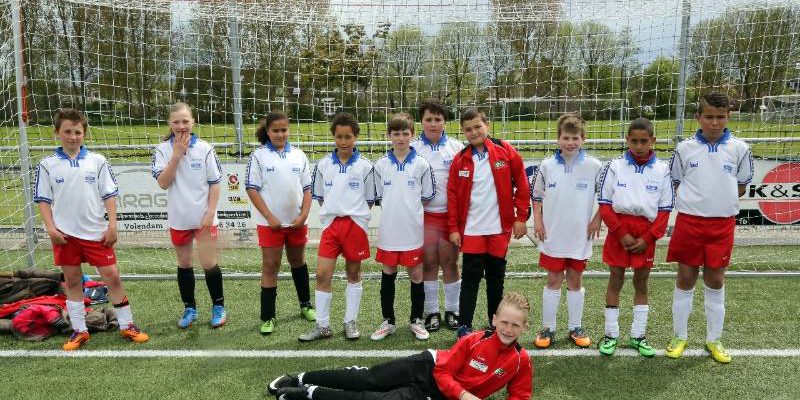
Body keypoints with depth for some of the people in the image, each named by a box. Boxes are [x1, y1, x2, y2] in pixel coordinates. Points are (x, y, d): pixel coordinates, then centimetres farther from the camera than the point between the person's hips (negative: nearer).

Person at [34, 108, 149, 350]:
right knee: (72, 281, 10)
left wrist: (112, 225, -4)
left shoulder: (97, 161, 2)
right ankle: (79, 331, 22)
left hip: (96, 232, -1)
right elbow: (43, 200, 4)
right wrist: (51, 228, -6)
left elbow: (109, 195, 2)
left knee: (112, 276, 0)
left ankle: (127, 326, 11)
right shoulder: (47, 165, 2)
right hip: (65, 234, 1)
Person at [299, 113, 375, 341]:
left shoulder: (364, 166, -3)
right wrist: (331, 213, 4)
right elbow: (319, 196, 13)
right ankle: (322, 325, 9)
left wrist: (355, 216, -2)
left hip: (355, 224, -2)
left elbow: (370, 199, 4)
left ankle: (351, 322, 22)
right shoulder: (323, 165, 4)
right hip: (331, 224, 2)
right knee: (322, 274, -2)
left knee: (353, 273, 9)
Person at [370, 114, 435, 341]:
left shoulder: (421, 165, -2)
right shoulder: (380, 165, 3)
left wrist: (407, 208, 2)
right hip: (388, 231, 2)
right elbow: (379, 197, 10)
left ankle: (416, 320, 23)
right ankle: (388, 321, 23)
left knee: (416, 274, 7)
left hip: (412, 231, -1)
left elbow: (427, 197, 4)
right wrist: (395, 209, 3)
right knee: (388, 274, 10)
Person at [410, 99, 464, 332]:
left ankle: (452, 311, 20)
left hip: (451, 214, 0)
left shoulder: (456, 147, 5)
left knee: (450, 263, 5)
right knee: (428, 263, 5)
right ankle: (432, 312, 18)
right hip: (424, 214, 0)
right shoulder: (413, 150, 4)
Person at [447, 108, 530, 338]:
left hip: (500, 228, 0)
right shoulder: (460, 160, 0)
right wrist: (453, 228, -2)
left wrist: (521, 217, -2)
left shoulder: (506, 152, -2)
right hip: (471, 230, 0)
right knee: (470, 278, 2)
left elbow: (521, 185, 1)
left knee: (496, 277, 12)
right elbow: (453, 194, 2)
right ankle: (464, 326, 8)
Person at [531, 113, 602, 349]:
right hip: (552, 235, 0)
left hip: (580, 236, 0)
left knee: (575, 281, 11)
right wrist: (537, 221, 1)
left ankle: (576, 328, 24)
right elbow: (536, 195, 8)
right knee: (553, 281, 7)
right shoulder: (547, 166, -2)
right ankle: (547, 328, 16)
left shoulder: (594, 167, -6)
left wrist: (597, 220, -2)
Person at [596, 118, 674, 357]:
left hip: (645, 234, 1)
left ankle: (638, 336, 21)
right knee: (615, 280, 5)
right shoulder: (615, 167, -4)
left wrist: (647, 238, -8)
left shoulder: (662, 170, -1)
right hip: (619, 231, -1)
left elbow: (665, 210, 0)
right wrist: (622, 234, -10)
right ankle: (611, 335, 16)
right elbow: (605, 205, -3)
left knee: (641, 282, 9)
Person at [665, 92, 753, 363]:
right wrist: (696, 200, -2)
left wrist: (718, 199, 0)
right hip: (689, 222, 0)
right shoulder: (685, 149, -1)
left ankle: (713, 340, 24)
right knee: (685, 280, 7)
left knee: (715, 281, 9)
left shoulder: (739, 149, -1)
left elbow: (741, 187, 8)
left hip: (722, 224, 1)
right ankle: (680, 337, 20)